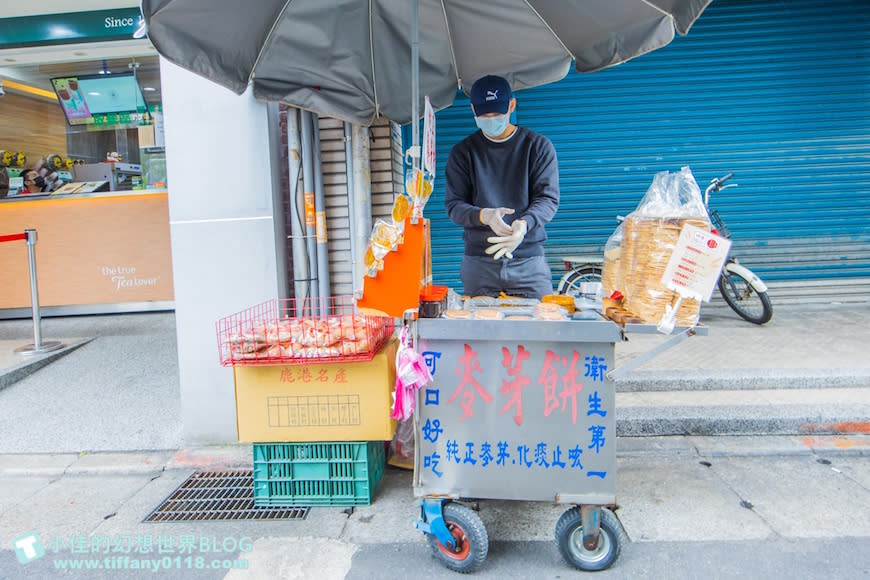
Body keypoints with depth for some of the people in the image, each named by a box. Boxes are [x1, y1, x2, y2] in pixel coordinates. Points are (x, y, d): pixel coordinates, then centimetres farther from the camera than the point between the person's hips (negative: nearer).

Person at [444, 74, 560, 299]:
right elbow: (453, 206, 2)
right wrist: (484, 216, -19)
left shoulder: (538, 146, 7)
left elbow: (548, 199, -2)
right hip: (478, 262, 1)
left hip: (529, 260, -1)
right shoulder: (463, 152, 9)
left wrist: (524, 224, -23)